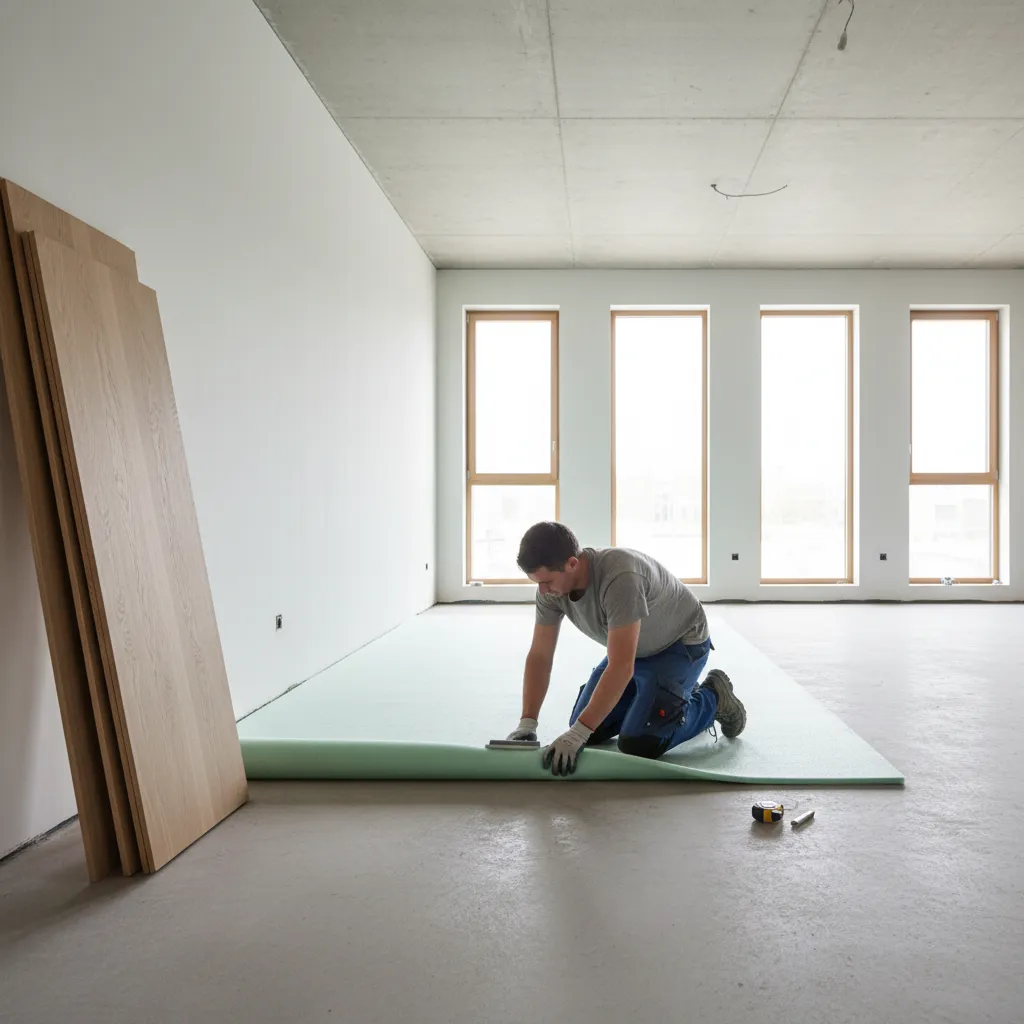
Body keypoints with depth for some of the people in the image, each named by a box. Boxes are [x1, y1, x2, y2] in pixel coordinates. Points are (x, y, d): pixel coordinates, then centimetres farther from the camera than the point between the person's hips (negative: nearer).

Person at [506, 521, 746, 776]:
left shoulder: (619, 577, -41)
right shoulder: (551, 588, -18)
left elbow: (621, 667, -43)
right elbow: (539, 657, -12)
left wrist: (577, 734, -43)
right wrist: (526, 724, -22)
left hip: (680, 644, -7)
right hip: (631, 648, 8)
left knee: (638, 743, -21)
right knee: (589, 729, 1)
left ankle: (712, 697, 5)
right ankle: (671, 693, 20)